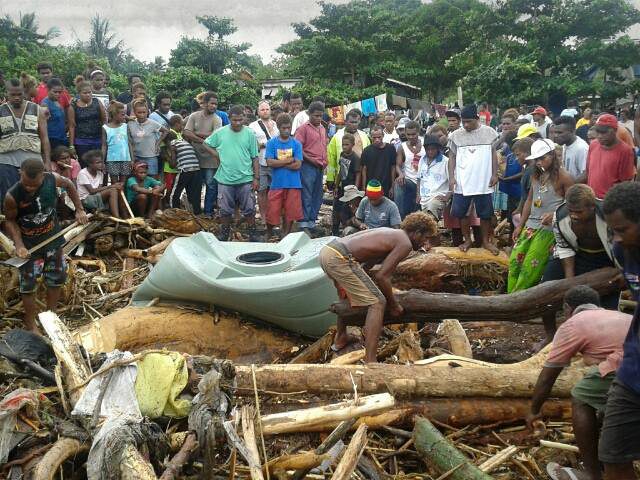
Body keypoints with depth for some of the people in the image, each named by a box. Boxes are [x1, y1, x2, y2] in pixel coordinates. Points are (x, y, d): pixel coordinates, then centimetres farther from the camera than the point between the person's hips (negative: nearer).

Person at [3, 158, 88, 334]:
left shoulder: (52, 179, -23)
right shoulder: (12, 196, -29)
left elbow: (69, 185, 1)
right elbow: (10, 221, -11)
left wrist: (79, 209, 1)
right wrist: (19, 245, -21)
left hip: (52, 237, 4)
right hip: (29, 244, -3)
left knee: (56, 278, 15)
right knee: (28, 285, 3)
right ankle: (30, 324, 21)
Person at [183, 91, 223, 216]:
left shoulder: (217, 119, -2)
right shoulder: (194, 116, 3)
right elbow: (186, 133, -6)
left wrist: (196, 133, -9)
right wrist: (203, 140, -16)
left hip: (210, 159, -2)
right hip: (195, 156, 2)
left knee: (211, 185, 0)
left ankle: (208, 212, 10)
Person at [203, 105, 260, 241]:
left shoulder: (250, 134, -2)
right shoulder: (220, 132, -1)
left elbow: (255, 158, 0)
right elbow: (206, 144, 14)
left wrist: (256, 178, -3)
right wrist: (218, 155, -1)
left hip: (245, 179, -1)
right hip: (225, 179, 1)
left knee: (249, 210, 5)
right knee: (225, 210, 12)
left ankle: (252, 235, 18)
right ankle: (224, 236, 27)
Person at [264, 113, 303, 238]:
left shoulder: (296, 144, 3)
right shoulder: (271, 143, 2)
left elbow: (298, 165, -6)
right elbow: (270, 162, -9)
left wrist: (279, 163, -7)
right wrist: (289, 160, -9)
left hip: (293, 184, 1)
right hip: (276, 184, -1)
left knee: (290, 213, 5)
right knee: (272, 213, 2)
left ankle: (285, 237, 20)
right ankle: (269, 235, 25)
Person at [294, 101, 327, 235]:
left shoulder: (322, 129, 17)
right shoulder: (303, 128, -6)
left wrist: (325, 161, 12)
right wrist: (311, 160, -14)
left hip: (320, 167, 7)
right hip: (308, 167, -7)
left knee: (317, 197, 11)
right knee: (306, 197, -7)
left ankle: (312, 222, 19)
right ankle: (304, 225, -5)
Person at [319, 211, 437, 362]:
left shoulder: (389, 232, 25)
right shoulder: (405, 244, -1)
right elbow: (382, 276, -8)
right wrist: (393, 305, 5)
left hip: (327, 249, 10)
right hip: (340, 258, -10)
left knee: (349, 294, 35)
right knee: (378, 303, -6)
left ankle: (340, 339, 45)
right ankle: (370, 362, -12)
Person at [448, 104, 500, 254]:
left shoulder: (489, 132, 0)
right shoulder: (456, 135, 2)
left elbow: (494, 154, 5)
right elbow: (452, 156, 6)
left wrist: (494, 174, -2)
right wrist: (451, 177, -2)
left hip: (483, 182, -1)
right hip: (462, 182, 1)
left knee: (485, 213, 7)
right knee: (462, 213, 6)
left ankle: (486, 241, 19)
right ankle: (467, 240, 21)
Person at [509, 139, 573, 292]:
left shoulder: (563, 177, -7)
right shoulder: (536, 175, 12)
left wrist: (554, 215, -22)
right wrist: (520, 225, 15)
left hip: (549, 228, -7)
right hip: (530, 225, 7)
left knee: (530, 267, -9)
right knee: (515, 262, 0)